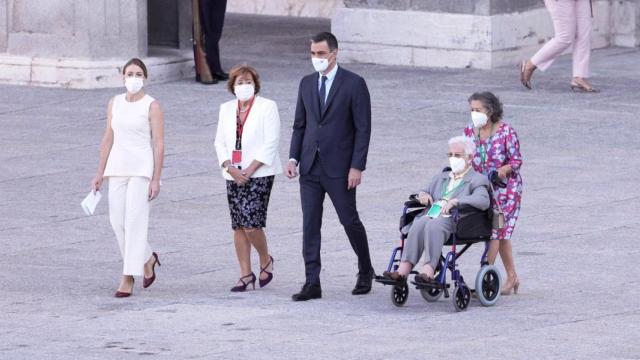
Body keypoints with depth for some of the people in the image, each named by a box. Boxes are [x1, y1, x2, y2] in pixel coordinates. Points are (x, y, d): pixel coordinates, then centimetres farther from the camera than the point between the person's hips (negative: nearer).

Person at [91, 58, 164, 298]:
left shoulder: (152, 106, -3)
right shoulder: (115, 103, 11)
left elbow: (158, 144, -5)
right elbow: (108, 139, 16)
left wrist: (156, 179, -11)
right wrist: (100, 173, 14)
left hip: (141, 169, -5)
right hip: (117, 168, 5)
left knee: (134, 220, -10)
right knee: (117, 219, 1)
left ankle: (128, 278, -9)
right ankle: (147, 259, 24)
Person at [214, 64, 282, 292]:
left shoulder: (267, 107, -3)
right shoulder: (226, 109, 13)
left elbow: (271, 143, -8)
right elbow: (220, 142, 11)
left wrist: (249, 170, -14)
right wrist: (230, 168, -7)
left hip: (259, 174, -5)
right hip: (234, 175, 5)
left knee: (251, 224, -14)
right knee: (238, 226, 3)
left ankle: (266, 261, 11)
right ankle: (245, 274, 8)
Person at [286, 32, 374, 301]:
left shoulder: (354, 84, -6)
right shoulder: (307, 84, 11)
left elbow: (363, 128, -8)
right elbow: (299, 125, 15)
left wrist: (357, 166, -13)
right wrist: (293, 158, 2)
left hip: (339, 167, -5)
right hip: (310, 166, 5)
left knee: (349, 220, 3)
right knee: (310, 224, 1)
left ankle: (365, 272, 25)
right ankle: (312, 283, 2)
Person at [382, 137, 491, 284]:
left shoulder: (478, 180, 11)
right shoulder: (441, 178, 34)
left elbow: (483, 201, -8)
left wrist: (456, 201, -24)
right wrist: (422, 194, 9)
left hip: (454, 219, -5)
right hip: (431, 215, 5)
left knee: (434, 225, -37)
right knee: (419, 223, -31)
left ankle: (428, 271, -50)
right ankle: (403, 270, -45)